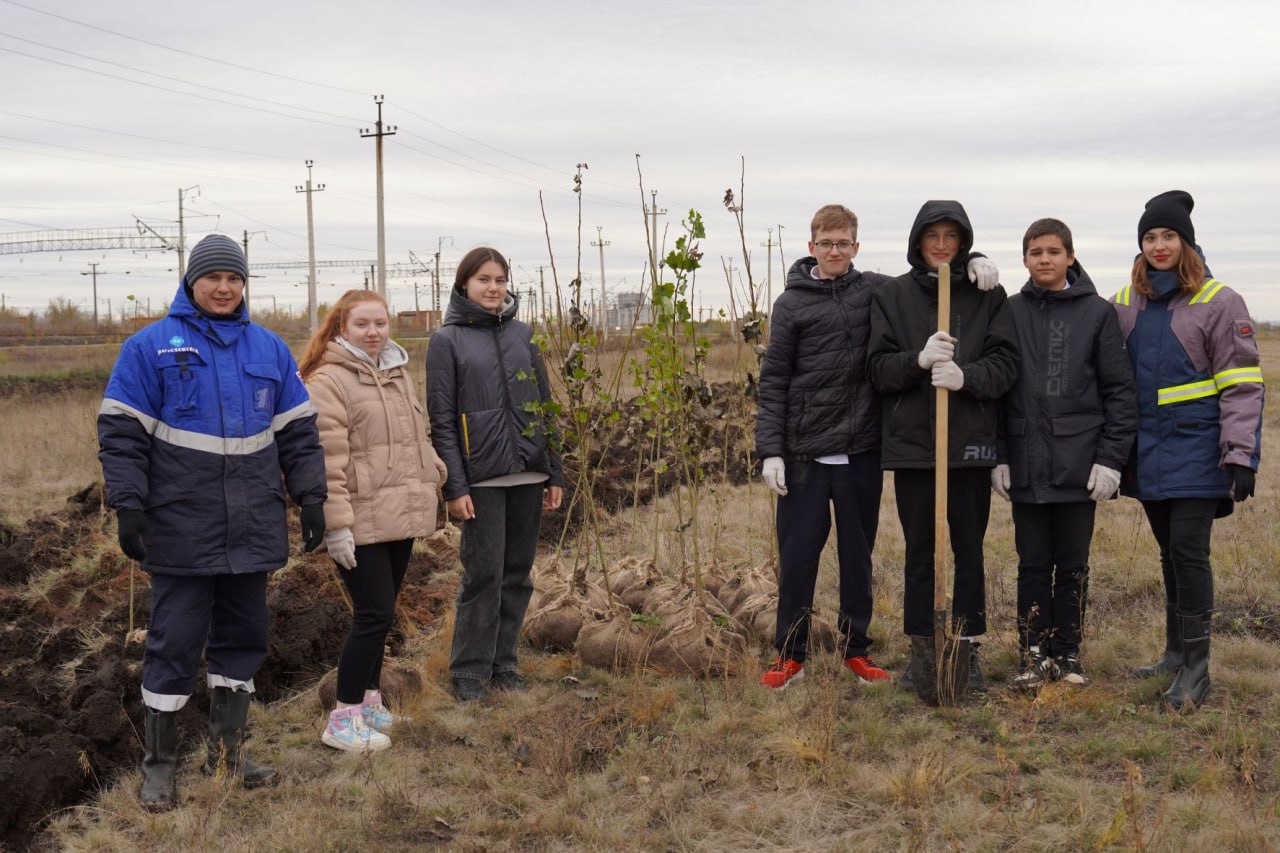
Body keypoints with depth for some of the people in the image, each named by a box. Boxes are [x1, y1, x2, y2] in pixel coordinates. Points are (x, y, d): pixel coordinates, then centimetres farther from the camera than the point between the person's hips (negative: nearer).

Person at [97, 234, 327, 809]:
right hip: (181, 532, -4)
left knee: (243, 638, 11)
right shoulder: (150, 347, -2)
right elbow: (121, 434, -4)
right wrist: (128, 507, -10)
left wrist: (311, 497, 8)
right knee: (174, 644, 0)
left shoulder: (269, 349, 10)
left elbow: (298, 433, 14)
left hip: (253, 531, 4)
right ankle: (159, 764, 13)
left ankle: (227, 751, 24)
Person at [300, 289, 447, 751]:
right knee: (374, 614, -9)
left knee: (380, 614, 15)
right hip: (361, 521, -8)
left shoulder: (397, 373, 15)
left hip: (400, 517, 8)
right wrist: (337, 522, -20)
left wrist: (435, 471, 19)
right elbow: (327, 458, -17)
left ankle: (369, 700, 29)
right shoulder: (328, 380, -11)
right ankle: (343, 719, 2)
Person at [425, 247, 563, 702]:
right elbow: (441, 420, -4)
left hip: (527, 475, 4)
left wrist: (554, 474, 11)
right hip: (482, 477, -4)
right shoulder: (447, 341, 0)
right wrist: (454, 486, -11)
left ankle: (504, 663, 19)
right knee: (484, 574, -5)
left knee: (518, 574, 8)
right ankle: (469, 670, 7)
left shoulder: (522, 335, 13)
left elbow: (544, 406, 15)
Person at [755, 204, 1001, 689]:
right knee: (798, 553, 3)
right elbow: (773, 381, -1)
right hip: (805, 451, -2)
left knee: (858, 552, 11)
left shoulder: (877, 291, 6)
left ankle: (856, 648, 23)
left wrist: (973, 262, -7)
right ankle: (790, 654, 14)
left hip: (861, 451, 2)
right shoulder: (792, 303, 0)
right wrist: (770, 450, -7)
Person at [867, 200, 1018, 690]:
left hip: (970, 443, 0)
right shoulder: (892, 296, 6)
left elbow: (1006, 364, -2)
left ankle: (968, 650, 15)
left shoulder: (989, 296, 5)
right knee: (919, 551, 7)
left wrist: (965, 376, -21)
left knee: (969, 549, 6)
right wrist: (919, 359, -20)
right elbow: (877, 368, 0)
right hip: (911, 442, 0)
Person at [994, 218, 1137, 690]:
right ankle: (1034, 654, 15)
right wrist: (998, 456, -1)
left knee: (1073, 563, 8)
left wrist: (1111, 457, -7)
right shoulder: (1010, 312, 4)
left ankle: (1067, 652, 20)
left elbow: (1120, 390, 0)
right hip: (1026, 464, 1)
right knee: (1033, 563, 6)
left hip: (1079, 465, -1)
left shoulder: (1098, 313, 1)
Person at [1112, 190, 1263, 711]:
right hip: (1148, 453, 5)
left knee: (1188, 551, -8)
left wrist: (1241, 455, -15)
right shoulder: (1125, 304, 10)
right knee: (1170, 552, 14)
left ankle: (1196, 668, -1)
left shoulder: (1218, 302, -5)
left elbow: (1241, 386, -8)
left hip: (1194, 449, -5)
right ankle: (1176, 652, 24)